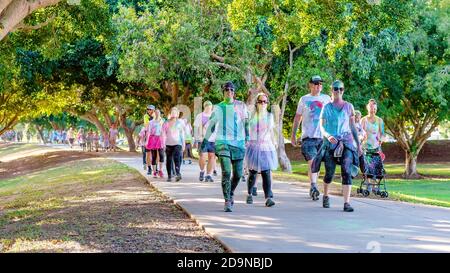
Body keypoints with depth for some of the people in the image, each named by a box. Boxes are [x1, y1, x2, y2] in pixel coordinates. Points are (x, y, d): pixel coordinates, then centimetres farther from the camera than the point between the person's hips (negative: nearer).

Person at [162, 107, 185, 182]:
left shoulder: (180, 123, 11)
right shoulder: (166, 123, 9)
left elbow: (182, 134, 14)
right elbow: (164, 134, 7)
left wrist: (183, 144, 11)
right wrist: (163, 144, -1)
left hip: (177, 143, -1)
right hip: (168, 144, 1)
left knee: (177, 159, -19)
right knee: (169, 160, 4)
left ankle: (178, 174, -29)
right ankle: (169, 176, 11)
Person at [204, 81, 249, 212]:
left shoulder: (241, 106, 8)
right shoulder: (218, 108, 8)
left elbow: (246, 123, 17)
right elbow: (211, 124, 17)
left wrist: (247, 137, 12)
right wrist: (205, 139, 19)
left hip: (238, 143, 1)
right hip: (222, 142, -1)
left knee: (238, 174, 4)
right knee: (226, 172, -14)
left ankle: (231, 193, 33)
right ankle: (227, 202, -11)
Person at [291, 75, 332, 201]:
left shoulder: (326, 99, 11)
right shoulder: (304, 99, 8)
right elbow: (297, 117, 14)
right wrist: (293, 135, 11)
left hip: (323, 136, 2)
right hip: (308, 136, -2)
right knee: (311, 161, -17)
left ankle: (312, 190, 17)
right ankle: (313, 187, -26)